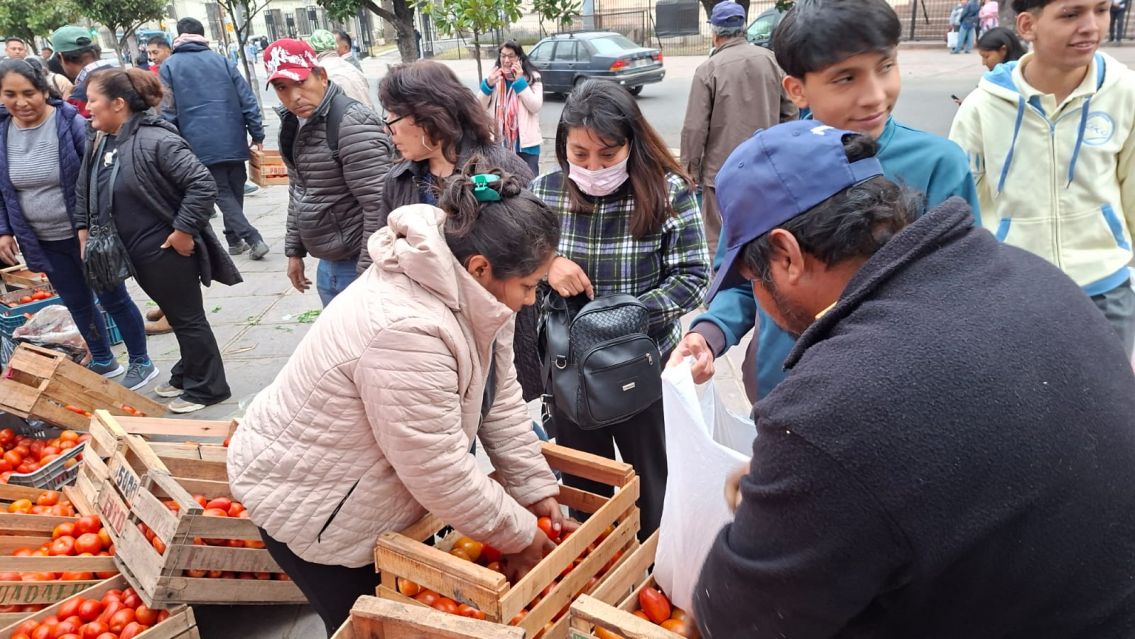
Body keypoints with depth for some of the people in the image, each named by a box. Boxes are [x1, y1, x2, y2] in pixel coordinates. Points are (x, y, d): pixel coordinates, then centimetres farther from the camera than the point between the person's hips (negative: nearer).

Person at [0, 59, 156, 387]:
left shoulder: (71, 123, -16)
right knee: (77, 304, 17)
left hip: (87, 235, -5)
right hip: (44, 242, 5)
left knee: (113, 299, 6)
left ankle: (141, 362, 22)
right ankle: (103, 361, 35)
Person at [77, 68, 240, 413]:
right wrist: (84, 229, 14)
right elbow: (84, 192, 19)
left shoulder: (157, 141, -21)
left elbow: (203, 185, -25)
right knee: (175, 317, 20)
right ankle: (187, 376, 35)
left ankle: (207, 387, 16)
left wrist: (184, 231, -22)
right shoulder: (100, 144, 6)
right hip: (137, 254, 8)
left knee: (187, 319, 4)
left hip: (167, 251, -8)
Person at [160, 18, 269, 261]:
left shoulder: (168, 67, 3)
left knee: (222, 194, 2)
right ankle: (234, 239, 23)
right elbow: (248, 101, 3)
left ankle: (252, 238, -11)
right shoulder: (222, 61, 8)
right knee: (234, 190, 15)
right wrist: (257, 135, 8)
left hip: (202, 144, -2)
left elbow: (168, 112, -2)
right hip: (233, 141, 3)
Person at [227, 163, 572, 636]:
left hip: (373, 487, 8)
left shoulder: (467, 291, -10)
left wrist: (536, 488, -2)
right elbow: (441, 472, -30)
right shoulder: (407, 331, -38)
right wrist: (518, 533, -16)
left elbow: (500, 396, -1)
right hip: (305, 499, -8)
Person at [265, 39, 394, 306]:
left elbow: (380, 205, -24)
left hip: (359, 265, -8)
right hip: (328, 264, 8)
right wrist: (295, 251, 19)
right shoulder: (294, 123, 8)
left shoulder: (353, 124, -20)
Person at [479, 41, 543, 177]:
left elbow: (536, 106, -15)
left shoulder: (532, 77, -2)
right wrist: (488, 85, -14)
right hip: (499, 141, 3)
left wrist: (520, 81, -16)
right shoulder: (494, 77, 6)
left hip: (525, 142, -3)